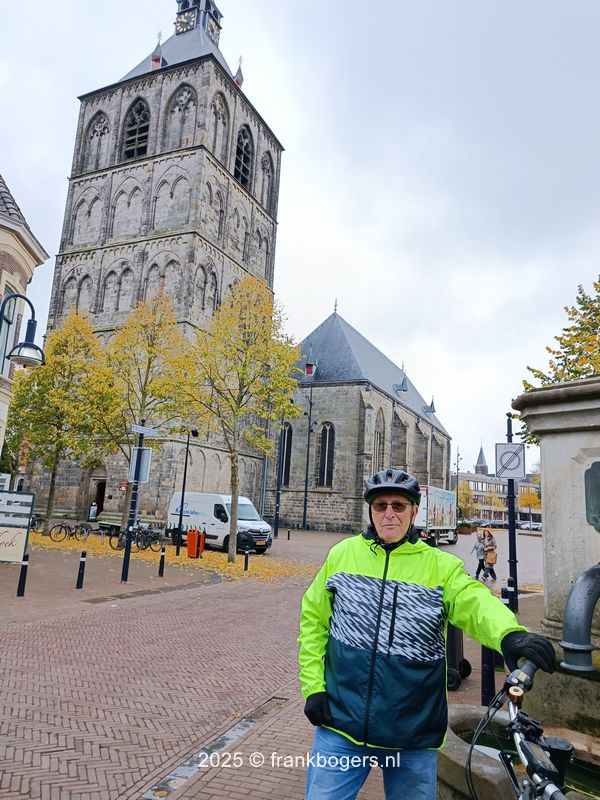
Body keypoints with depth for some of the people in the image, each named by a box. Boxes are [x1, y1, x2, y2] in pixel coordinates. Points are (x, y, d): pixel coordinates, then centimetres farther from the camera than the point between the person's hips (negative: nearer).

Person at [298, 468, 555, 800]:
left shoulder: (441, 565, -3)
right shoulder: (342, 554, -1)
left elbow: (477, 602, -21)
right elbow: (313, 619, 6)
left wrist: (510, 634, -42)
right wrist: (313, 686, 0)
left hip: (415, 737, 0)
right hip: (341, 723, 0)